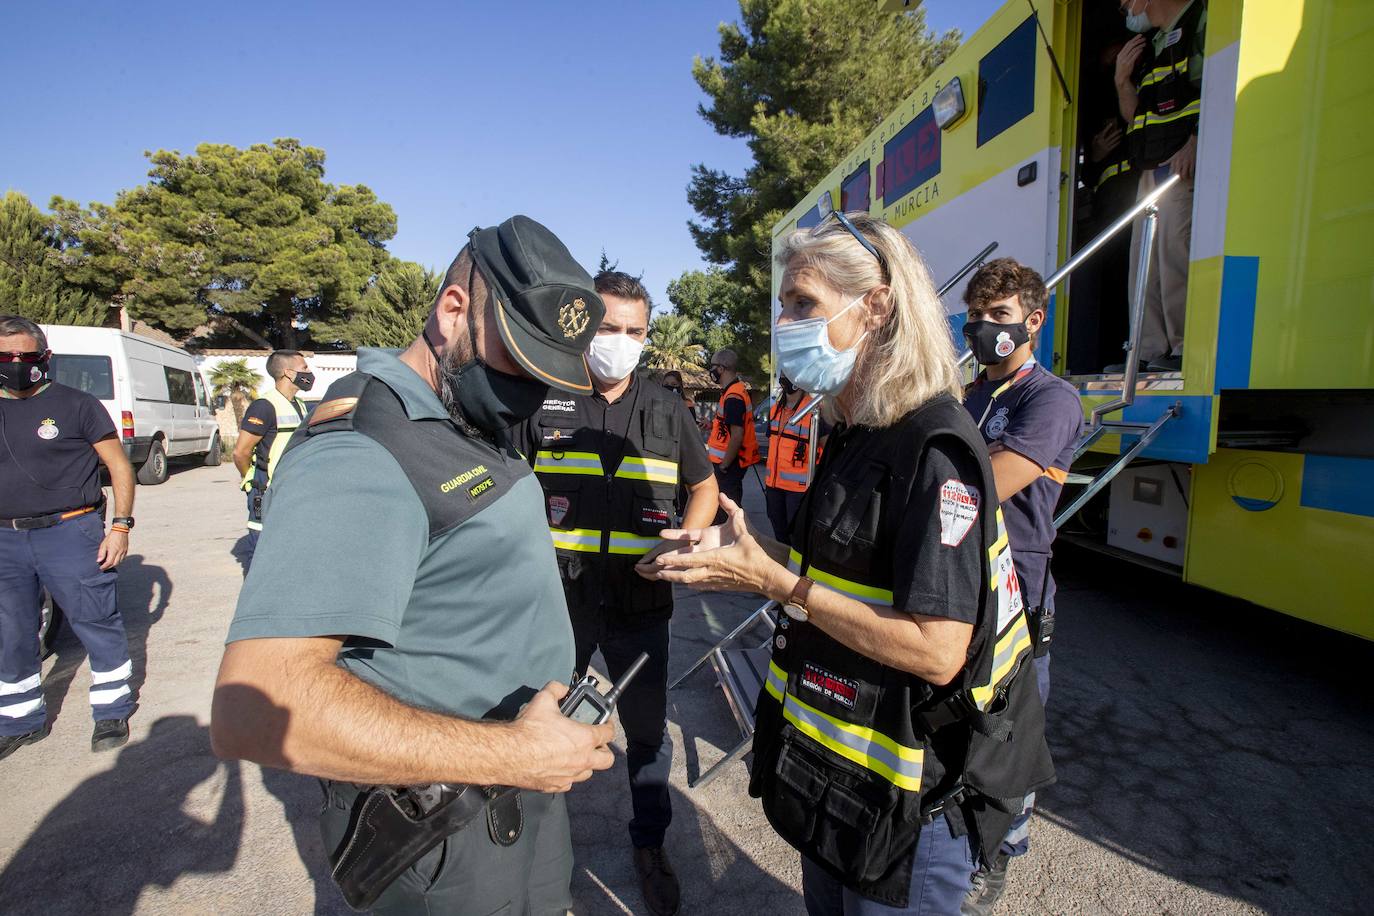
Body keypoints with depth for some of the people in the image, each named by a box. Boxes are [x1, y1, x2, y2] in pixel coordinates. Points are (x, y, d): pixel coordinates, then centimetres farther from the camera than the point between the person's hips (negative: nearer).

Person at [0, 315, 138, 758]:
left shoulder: (76, 405, -4)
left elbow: (119, 465, -4)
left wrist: (121, 525, -11)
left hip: (69, 533, -5)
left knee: (97, 624, 3)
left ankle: (113, 711, 18)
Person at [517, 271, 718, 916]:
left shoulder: (666, 410, 3)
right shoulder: (545, 403, -1)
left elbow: (704, 487, 12)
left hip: (640, 603, 1)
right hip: (556, 600, 0)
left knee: (647, 727, 14)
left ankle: (650, 845, 39)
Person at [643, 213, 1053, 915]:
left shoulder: (933, 448, -25)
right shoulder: (853, 435, 5)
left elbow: (937, 652, -27)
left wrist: (777, 583, -25)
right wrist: (750, 549, -2)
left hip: (908, 790, -8)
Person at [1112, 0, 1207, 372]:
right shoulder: (1150, 47, 28)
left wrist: (1194, 143, -20)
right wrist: (1123, 80, 13)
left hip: (1185, 163, -8)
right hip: (1150, 169, 8)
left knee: (1175, 249, -17)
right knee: (1143, 258, 2)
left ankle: (1185, 348, -16)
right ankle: (1150, 351, 2)